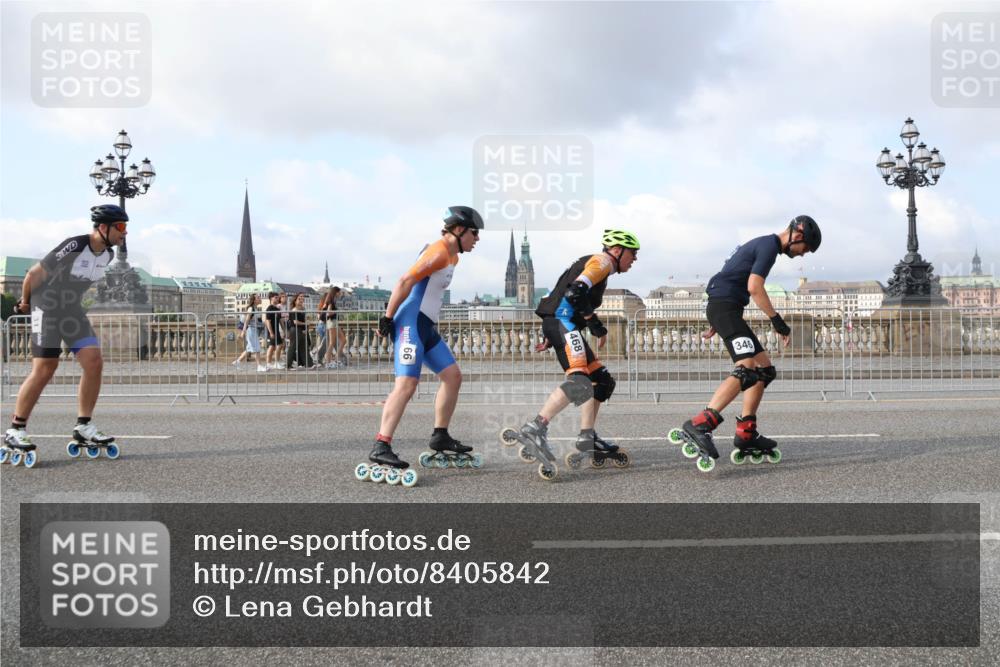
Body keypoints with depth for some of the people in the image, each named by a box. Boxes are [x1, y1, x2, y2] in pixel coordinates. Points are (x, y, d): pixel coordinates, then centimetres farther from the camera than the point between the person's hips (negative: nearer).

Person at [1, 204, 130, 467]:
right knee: (44, 369, -11)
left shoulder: (108, 254, -1)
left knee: (94, 363, -5)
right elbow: (34, 273, -14)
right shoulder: (74, 247, -24)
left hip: (73, 312, 7)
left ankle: (84, 428, 4)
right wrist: (25, 302, 0)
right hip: (47, 309, -7)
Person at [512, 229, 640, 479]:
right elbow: (576, 291, -16)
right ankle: (535, 429, -38)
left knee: (602, 381, 13)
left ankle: (587, 439, 11)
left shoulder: (592, 263, 31)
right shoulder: (603, 260, 0)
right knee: (579, 380, -27)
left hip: (557, 323, 11)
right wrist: (595, 323, -11)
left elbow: (571, 291, 29)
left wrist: (550, 336, 24)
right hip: (562, 320, -11)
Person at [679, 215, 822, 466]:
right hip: (725, 306, -11)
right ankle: (700, 424, -35)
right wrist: (778, 322, -15)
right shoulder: (769, 245, -8)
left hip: (723, 308, 11)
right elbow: (754, 287, -19)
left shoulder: (762, 244, 25)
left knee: (764, 367, 11)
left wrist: (717, 322, 30)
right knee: (747, 367, -24)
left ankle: (746, 435, 8)